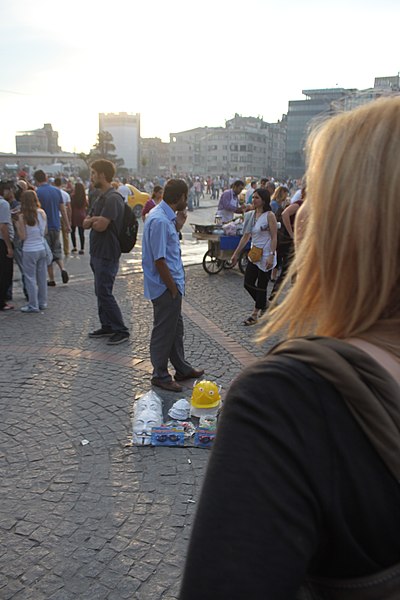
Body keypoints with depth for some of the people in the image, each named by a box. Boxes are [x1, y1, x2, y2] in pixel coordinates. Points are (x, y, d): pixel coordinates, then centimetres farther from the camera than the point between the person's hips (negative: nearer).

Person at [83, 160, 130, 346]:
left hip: (107, 255, -10)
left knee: (104, 293, -7)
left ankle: (121, 331, 1)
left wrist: (92, 221, -3)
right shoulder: (101, 198, 16)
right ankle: (107, 327, 25)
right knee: (101, 292, 15)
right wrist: (95, 220, -10)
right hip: (98, 253, 10)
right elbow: (86, 223, 12)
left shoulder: (112, 198, -18)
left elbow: (101, 225, -25)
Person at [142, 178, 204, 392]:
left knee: (176, 327, 20)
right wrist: (173, 289, -16)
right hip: (165, 287, -10)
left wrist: (178, 225, 4)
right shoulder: (160, 220, -23)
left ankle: (182, 369, 35)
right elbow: (159, 261, -24)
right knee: (164, 331, 4)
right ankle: (160, 376, 20)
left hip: (171, 285, 10)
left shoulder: (165, 216, 7)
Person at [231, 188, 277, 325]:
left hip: (266, 256, -7)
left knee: (261, 286, 3)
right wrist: (236, 253, 12)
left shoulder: (269, 216, -11)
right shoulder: (250, 215, 7)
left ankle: (254, 315, 13)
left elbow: (274, 237, -13)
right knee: (248, 284, 9)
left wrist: (271, 256, -22)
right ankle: (264, 304, 32)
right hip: (254, 255, 7)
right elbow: (246, 236, 12)